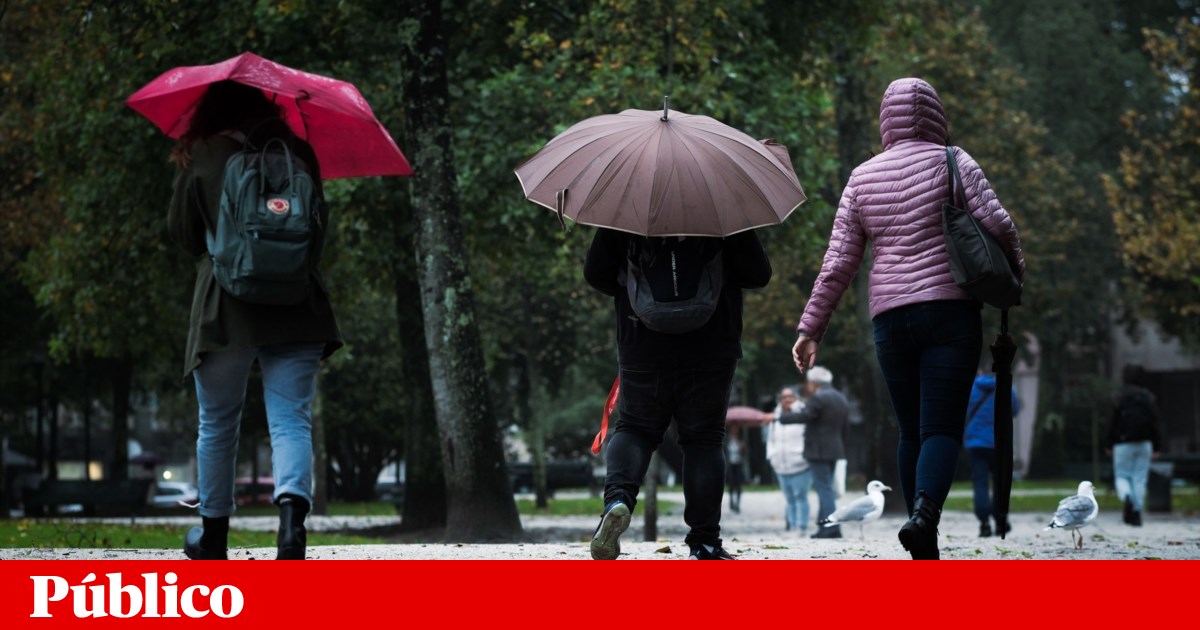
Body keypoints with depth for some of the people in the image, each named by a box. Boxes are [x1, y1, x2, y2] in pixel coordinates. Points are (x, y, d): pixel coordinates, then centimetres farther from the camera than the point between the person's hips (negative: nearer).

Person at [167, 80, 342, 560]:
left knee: (217, 426, 14)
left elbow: (181, 232, 9)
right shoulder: (298, 154, 5)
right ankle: (292, 514, -29)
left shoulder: (200, 159, 0)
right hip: (295, 307, 1)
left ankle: (213, 535, 25)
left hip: (224, 308, -1)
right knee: (291, 420, -3)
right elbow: (319, 225, 13)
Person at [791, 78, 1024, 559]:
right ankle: (925, 512, -34)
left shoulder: (862, 178, 12)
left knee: (911, 430, 11)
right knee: (942, 426, -8)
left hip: (889, 317, 3)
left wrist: (810, 328, 11)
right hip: (950, 309, -3)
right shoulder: (950, 162, 2)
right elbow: (995, 221, -9)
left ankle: (924, 552, 9)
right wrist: (1015, 266, 11)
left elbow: (838, 262, 9)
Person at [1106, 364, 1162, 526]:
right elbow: (1155, 423, 2)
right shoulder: (1149, 397, 3)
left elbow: (1114, 423, -5)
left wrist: (1109, 445, 4)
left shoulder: (1121, 396, -5)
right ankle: (1137, 513, 3)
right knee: (1140, 478, 7)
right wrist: (1157, 447, 5)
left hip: (1124, 444, -3)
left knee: (1121, 476, 6)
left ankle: (1126, 497, -25)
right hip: (1144, 444, 3)